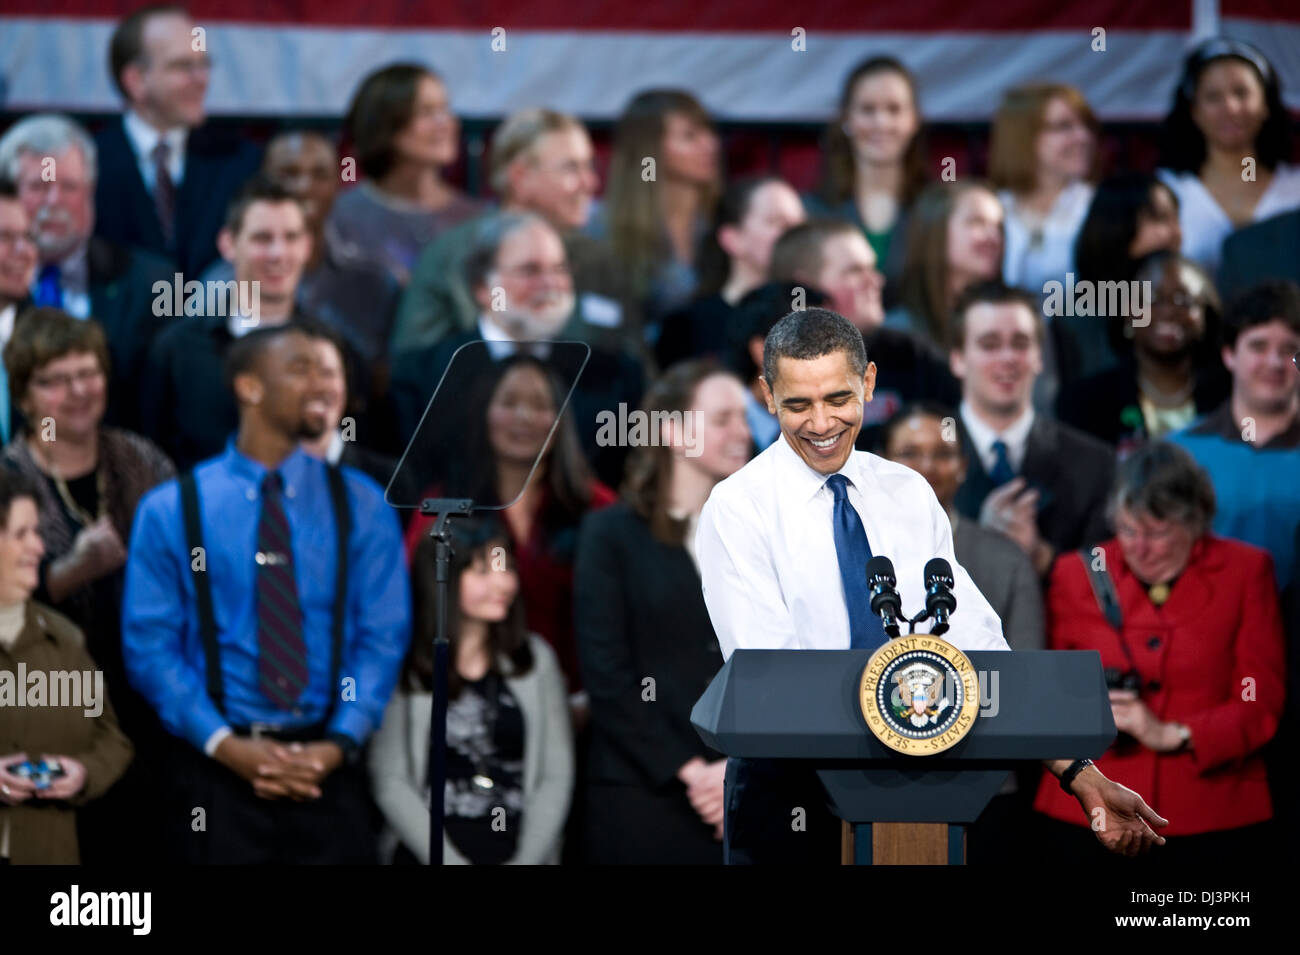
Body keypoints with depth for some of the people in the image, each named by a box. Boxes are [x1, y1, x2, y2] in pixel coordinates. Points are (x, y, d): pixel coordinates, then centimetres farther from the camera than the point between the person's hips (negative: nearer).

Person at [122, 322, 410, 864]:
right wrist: (226, 746, -14)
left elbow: (383, 635, 2)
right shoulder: (170, 511, 2)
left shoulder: (360, 506, 7)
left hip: (327, 774, 1)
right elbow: (150, 645, -2)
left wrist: (339, 743, -12)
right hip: (216, 774, -1)